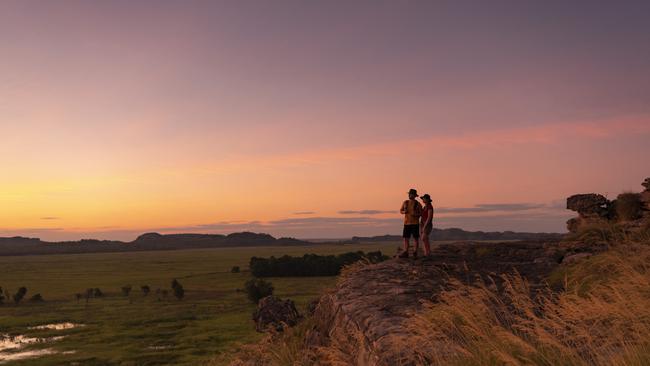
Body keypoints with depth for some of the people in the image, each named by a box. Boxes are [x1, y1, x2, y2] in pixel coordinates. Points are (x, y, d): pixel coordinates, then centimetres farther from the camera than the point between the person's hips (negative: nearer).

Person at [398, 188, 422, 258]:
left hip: (415, 223, -3)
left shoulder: (418, 204, -2)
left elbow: (421, 213, 2)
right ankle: (405, 253, 5)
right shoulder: (405, 202, 7)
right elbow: (400, 211, 13)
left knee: (416, 238, 0)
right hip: (406, 223, 3)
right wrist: (404, 212, -9)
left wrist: (416, 214, -18)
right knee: (406, 238, 2)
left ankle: (415, 253, 8)